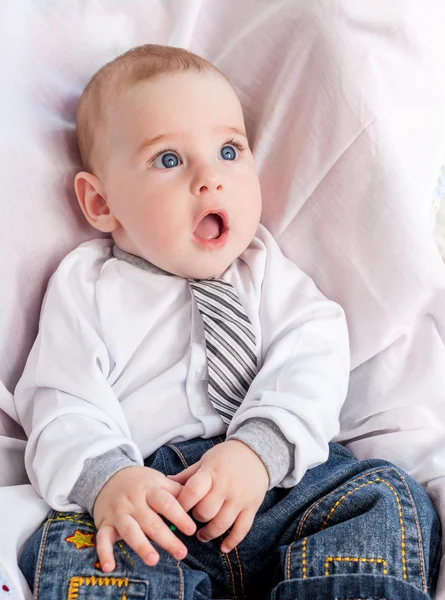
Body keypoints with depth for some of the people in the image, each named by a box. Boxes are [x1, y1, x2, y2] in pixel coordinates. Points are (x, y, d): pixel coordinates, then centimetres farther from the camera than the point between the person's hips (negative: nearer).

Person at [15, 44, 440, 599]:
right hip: (150, 502, -2)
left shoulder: (265, 267, 16)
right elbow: (62, 405, 1)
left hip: (279, 477, 3)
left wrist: (258, 447, -20)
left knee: (387, 497, -19)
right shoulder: (85, 285, 11)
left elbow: (310, 360, 0)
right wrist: (106, 479, -22)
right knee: (73, 553, -31)